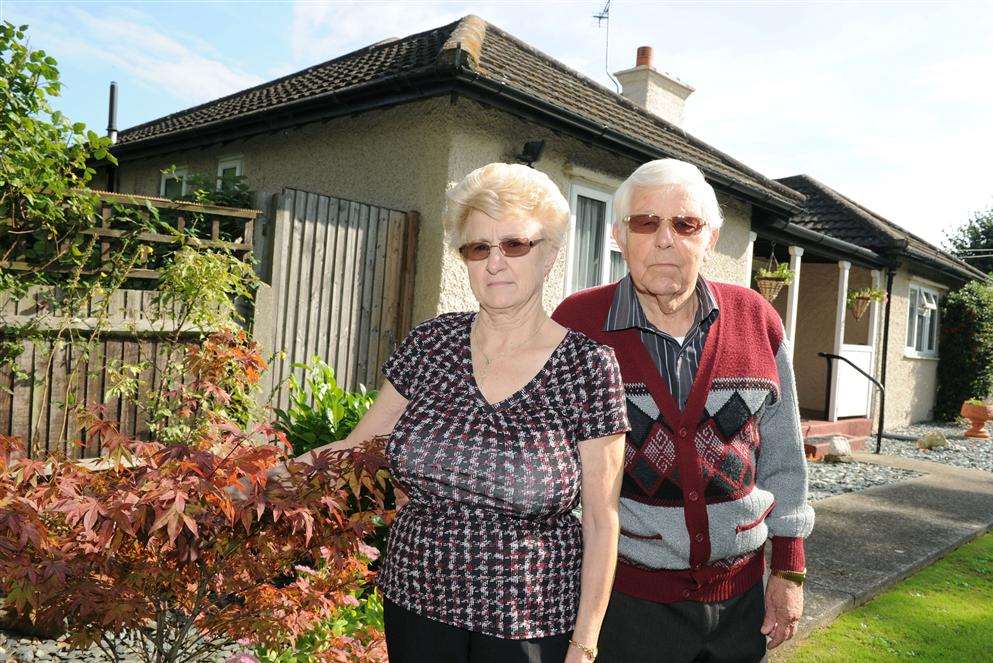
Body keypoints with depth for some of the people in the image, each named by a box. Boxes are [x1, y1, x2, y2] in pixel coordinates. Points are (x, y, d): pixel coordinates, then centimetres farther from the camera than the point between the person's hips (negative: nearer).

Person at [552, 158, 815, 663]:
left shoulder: (756, 320, -2)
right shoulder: (576, 324, -10)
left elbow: (781, 456, 6)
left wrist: (789, 570, 7)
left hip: (741, 595, 3)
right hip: (625, 596, -2)